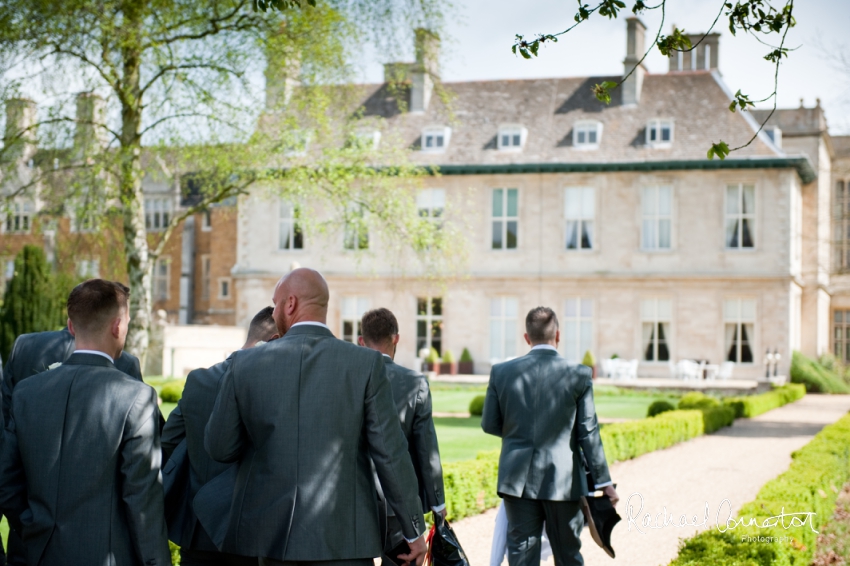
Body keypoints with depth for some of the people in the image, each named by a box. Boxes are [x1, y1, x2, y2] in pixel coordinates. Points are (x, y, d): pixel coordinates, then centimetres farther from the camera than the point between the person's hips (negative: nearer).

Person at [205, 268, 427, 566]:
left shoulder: (245, 364, -1)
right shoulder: (366, 363, -6)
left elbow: (219, 448, 5)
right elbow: (390, 453, -5)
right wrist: (414, 530, 3)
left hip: (272, 533, 2)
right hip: (344, 538, -2)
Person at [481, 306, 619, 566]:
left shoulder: (501, 372, -2)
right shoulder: (578, 375, -7)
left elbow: (489, 424, 5)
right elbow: (588, 433, -6)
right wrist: (604, 482, 1)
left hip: (518, 479, 1)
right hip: (563, 481, -1)